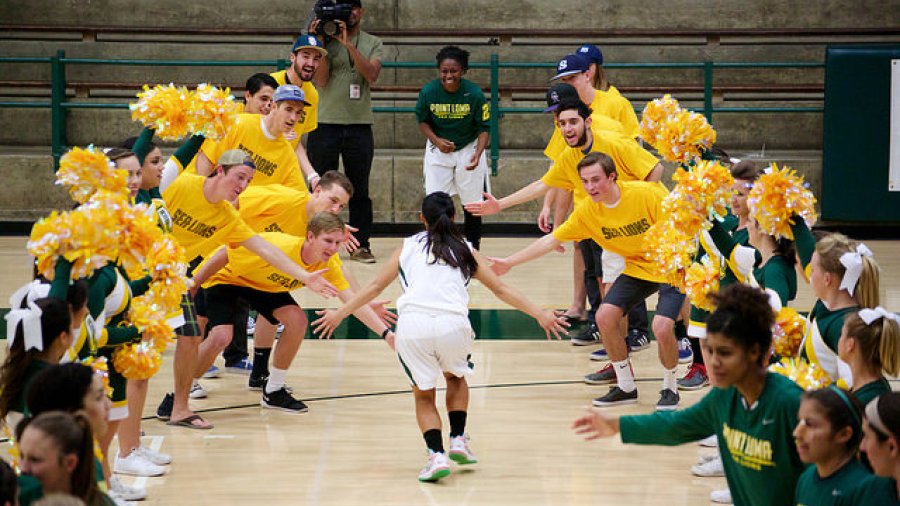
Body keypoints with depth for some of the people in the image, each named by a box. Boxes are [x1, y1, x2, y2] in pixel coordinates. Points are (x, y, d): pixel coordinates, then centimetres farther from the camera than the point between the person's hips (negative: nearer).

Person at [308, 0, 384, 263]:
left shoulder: (373, 44, 8)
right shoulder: (325, 42, 4)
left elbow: (371, 75, -10)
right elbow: (321, 80, -8)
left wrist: (348, 44, -17)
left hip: (360, 125, 1)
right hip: (325, 123, -1)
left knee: (359, 190, 4)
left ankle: (360, 245, 8)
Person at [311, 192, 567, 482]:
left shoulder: (408, 247, 21)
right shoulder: (464, 251, 21)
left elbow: (376, 286, 25)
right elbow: (500, 289, 23)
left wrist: (340, 314, 35)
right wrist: (539, 314, 30)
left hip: (412, 325, 0)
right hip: (452, 324, 1)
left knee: (423, 394, 18)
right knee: (456, 377, 32)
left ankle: (436, 454, -2)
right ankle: (458, 440, 19)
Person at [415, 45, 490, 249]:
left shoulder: (474, 93, -20)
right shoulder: (428, 92, -17)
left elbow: (484, 128, -14)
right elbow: (422, 121, -2)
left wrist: (477, 154, -30)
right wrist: (436, 141, -20)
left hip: (469, 149, 0)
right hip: (438, 151, 0)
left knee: (472, 203, 7)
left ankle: (473, 248, 22)